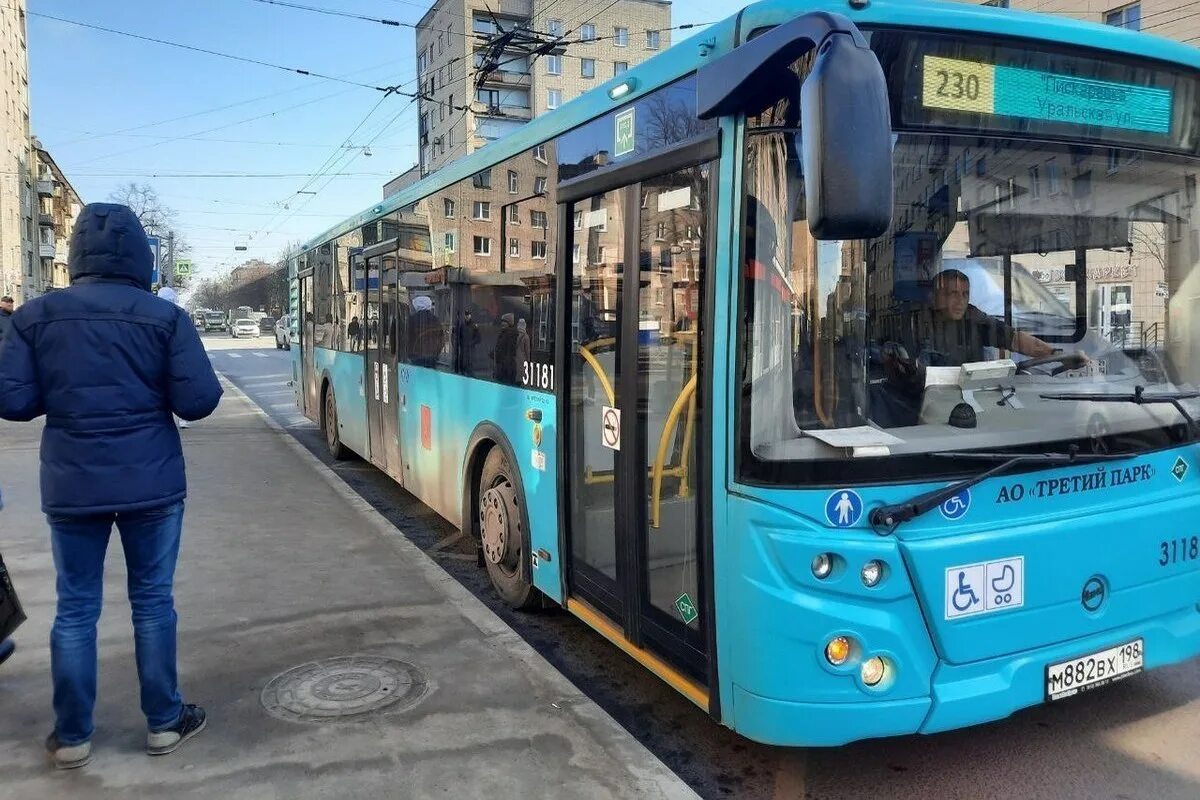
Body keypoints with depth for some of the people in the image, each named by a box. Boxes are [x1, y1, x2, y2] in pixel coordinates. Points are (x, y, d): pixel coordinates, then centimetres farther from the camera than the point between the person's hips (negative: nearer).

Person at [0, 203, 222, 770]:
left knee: (75, 608, 11)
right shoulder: (165, 315, -6)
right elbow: (198, 401, -10)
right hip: (152, 483, -1)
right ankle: (164, 723, 21)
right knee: (153, 601, 10)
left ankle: (71, 737, 21)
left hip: (71, 486, 2)